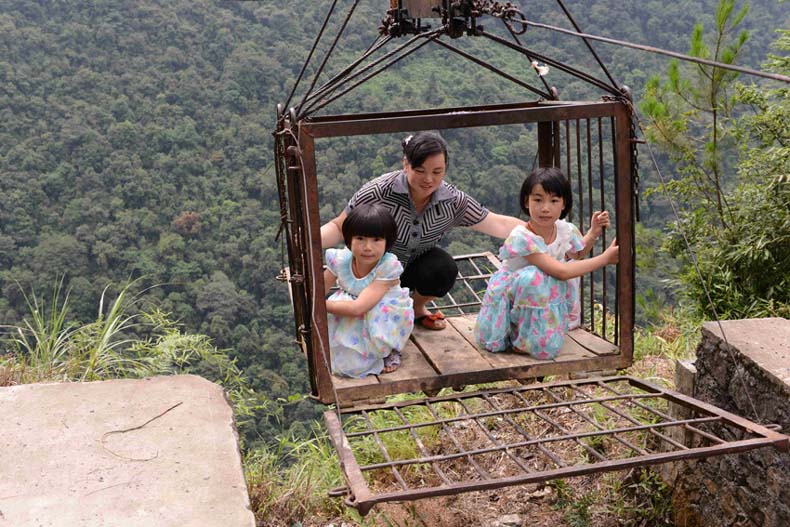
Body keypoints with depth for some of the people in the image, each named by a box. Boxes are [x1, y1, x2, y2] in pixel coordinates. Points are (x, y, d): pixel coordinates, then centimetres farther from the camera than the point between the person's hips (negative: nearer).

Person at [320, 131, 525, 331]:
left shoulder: (452, 201, -16)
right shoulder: (378, 192, -27)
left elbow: (498, 224, -11)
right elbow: (339, 228, -21)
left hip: (414, 266, 3)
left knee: (445, 269, -27)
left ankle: (417, 307, 6)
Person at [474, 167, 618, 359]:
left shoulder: (566, 230, -9)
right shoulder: (522, 237, -31)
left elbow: (577, 254, 18)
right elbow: (561, 271, -34)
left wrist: (593, 233, -1)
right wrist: (605, 258, -29)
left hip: (545, 297, 8)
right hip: (509, 298, -8)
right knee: (533, 278, -33)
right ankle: (522, 341, -16)